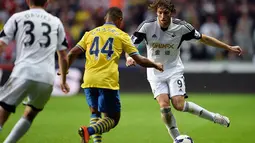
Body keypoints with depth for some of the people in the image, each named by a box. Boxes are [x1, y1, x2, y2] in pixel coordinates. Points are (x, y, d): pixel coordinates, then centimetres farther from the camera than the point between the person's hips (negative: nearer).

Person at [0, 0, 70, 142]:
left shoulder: (17, 18, 10)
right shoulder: (56, 22, 17)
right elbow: (64, 57, 21)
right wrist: (63, 80, 34)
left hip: (23, 74, -3)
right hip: (47, 78, 3)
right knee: (30, 115, 24)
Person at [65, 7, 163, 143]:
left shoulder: (90, 33, 17)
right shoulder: (121, 35, 9)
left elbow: (72, 54, 10)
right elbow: (139, 60, 8)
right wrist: (156, 65, 25)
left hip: (89, 80, 4)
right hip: (108, 82, -4)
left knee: (94, 111, 27)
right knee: (112, 119, 6)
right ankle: (89, 130, -21)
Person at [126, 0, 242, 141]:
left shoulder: (181, 27, -13)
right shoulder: (147, 26, -16)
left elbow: (203, 38, 0)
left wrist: (229, 47, 2)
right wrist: (129, 57, -35)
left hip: (174, 70, -1)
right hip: (155, 73, 1)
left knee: (179, 105, -17)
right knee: (164, 105, -18)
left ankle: (213, 116, 4)